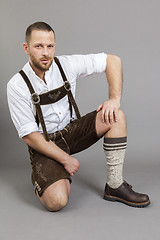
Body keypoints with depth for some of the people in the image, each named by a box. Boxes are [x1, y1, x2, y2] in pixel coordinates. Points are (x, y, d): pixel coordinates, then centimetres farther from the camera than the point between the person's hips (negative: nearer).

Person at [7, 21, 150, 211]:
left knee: (115, 117, -22)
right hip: (44, 142, -3)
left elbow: (113, 60, -5)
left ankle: (114, 186, -13)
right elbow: (29, 135, -15)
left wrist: (115, 99, -18)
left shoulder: (66, 65, -10)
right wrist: (65, 159, -18)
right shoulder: (16, 86, -16)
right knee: (56, 202, -26)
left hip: (72, 130, 4)